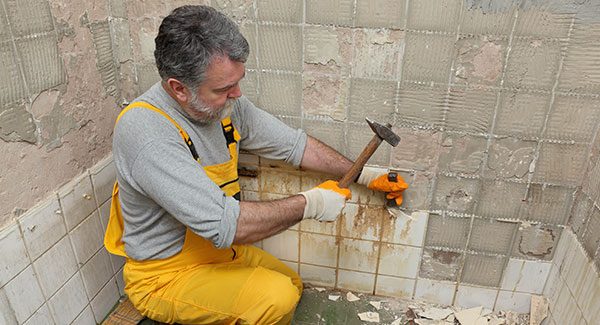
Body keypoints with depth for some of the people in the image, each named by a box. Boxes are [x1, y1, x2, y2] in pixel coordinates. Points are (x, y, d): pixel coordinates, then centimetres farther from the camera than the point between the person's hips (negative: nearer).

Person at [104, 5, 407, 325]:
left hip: (218, 250, 7)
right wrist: (309, 204, -26)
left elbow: (293, 144, 1)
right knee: (275, 298, -22)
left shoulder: (227, 103, -9)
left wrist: (362, 174, 2)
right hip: (166, 274, -7)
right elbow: (223, 224, -37)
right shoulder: (144, 130, -33)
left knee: (291, 285, 15)